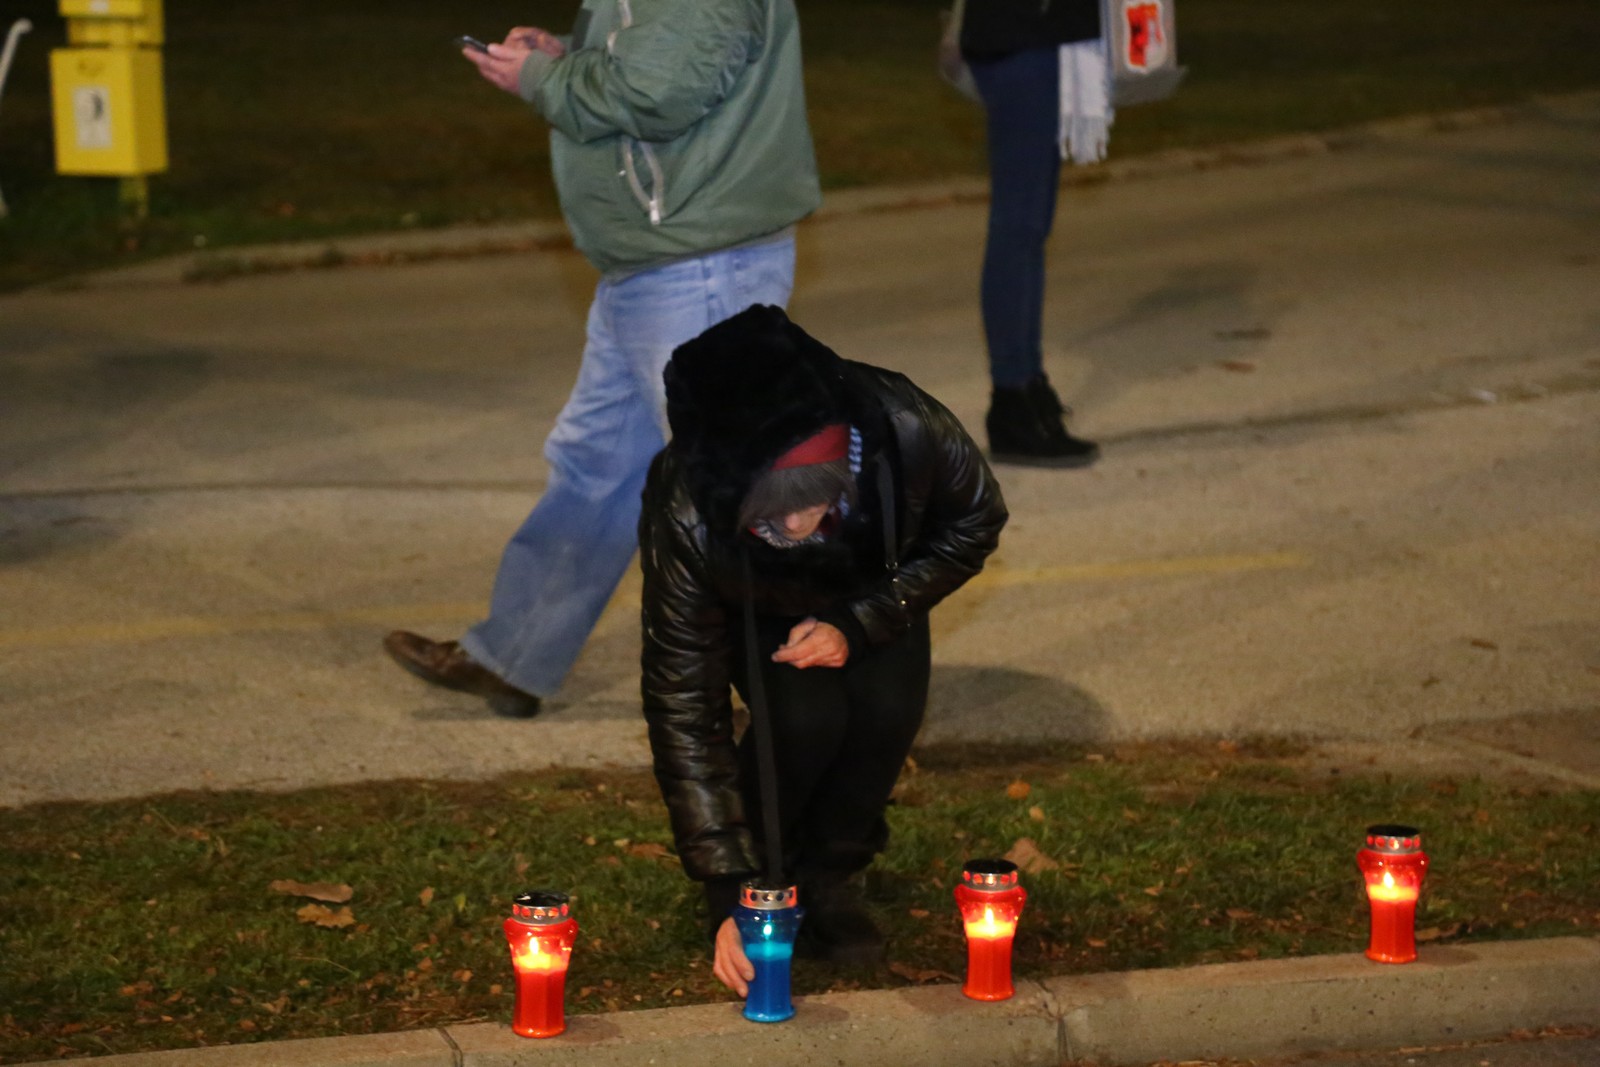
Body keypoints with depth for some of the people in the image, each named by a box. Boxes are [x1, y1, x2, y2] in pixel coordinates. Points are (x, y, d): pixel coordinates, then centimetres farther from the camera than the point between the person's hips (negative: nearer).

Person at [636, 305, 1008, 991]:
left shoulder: (908, 431, -41)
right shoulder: (685, 526, -42)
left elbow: (975, 524, -17)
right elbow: (683, 710, -34)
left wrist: (860, 624, -27)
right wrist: (728, 895, -38)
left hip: (874, 585, 2)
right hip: (754, 603, -2)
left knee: (889, 708, -22)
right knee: (805, 716, -26)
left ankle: (829, 875, 4)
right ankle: (764, 876, 2)